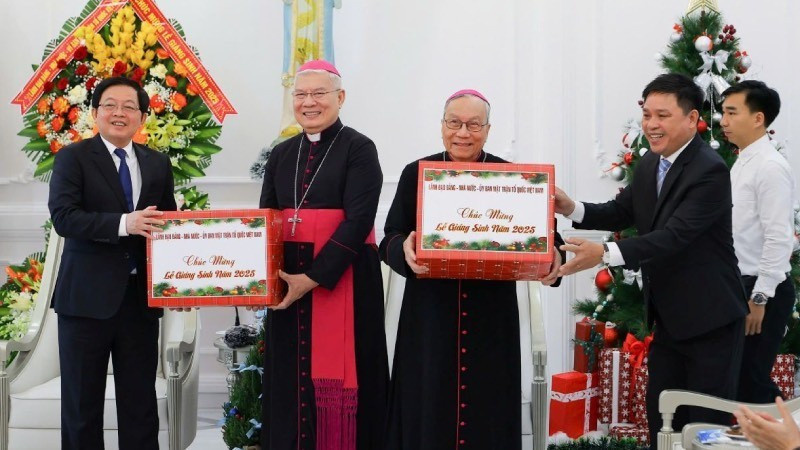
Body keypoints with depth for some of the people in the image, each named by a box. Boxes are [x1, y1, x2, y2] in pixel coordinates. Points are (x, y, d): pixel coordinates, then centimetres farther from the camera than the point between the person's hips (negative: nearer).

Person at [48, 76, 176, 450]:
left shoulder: (158, 164, 11)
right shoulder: (73, 157, -2)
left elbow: (167, 222, 14)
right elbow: (62, 217, -15)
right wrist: (124, 224, -26)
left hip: (141, 296, 4)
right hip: (87, 296, -3)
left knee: (141, 402, 10)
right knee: (82, 401, 6)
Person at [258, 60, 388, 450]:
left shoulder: (359, 149, -4)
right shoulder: (281, 154, 13)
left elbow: (358, 221, -14)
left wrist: (314, 277, -20)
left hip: (344, 280, -5)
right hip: (287, 279, 5)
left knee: (337, 379, -1)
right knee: (291, 378, 9)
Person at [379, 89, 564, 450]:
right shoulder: (416, 174, 6)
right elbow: (390, 239, 1)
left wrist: (551, 257, -19)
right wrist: (405, 249, -21)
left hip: (491, 317, 0)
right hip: (430, 315, 0)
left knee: (488, 409, 3)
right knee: (428, 409, 3)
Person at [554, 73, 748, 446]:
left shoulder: (710, 171, -22)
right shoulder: (650, 164, 5)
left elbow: (675, 236, -32)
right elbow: (620, 213, 9)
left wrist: (604, 254, -41)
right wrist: (572, 209, -11)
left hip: (710, 318, -8)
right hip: (668, 317, 8)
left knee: (706, 423, 2)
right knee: (660, 418, 16)